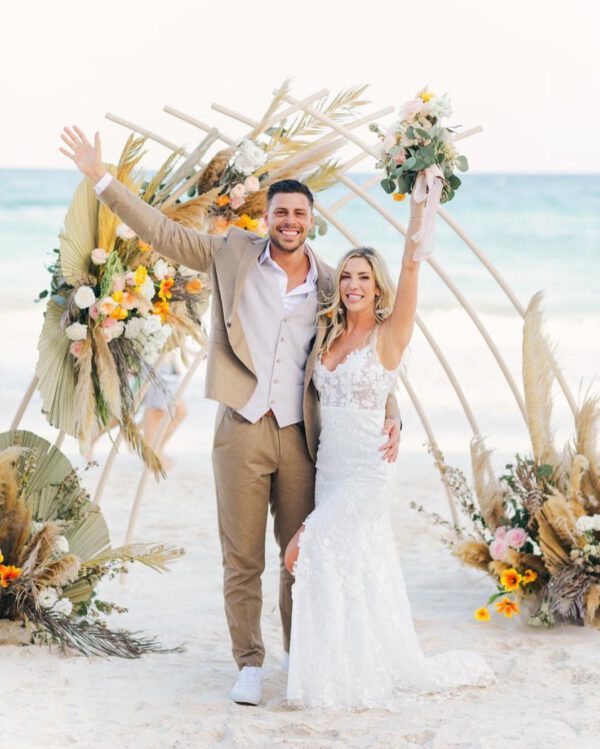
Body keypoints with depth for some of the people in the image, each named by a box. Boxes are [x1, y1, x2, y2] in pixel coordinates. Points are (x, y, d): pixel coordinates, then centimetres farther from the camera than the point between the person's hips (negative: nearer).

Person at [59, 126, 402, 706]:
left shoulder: (329, 284, 7)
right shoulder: (233, 253, 4)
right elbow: (163, 233, 5)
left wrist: (388, 413, 0)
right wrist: (101, 179, 1)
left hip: (300, 438, 1)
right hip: (242, 432, -1)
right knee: (242, 560, 3)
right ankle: (249, 664, 14)